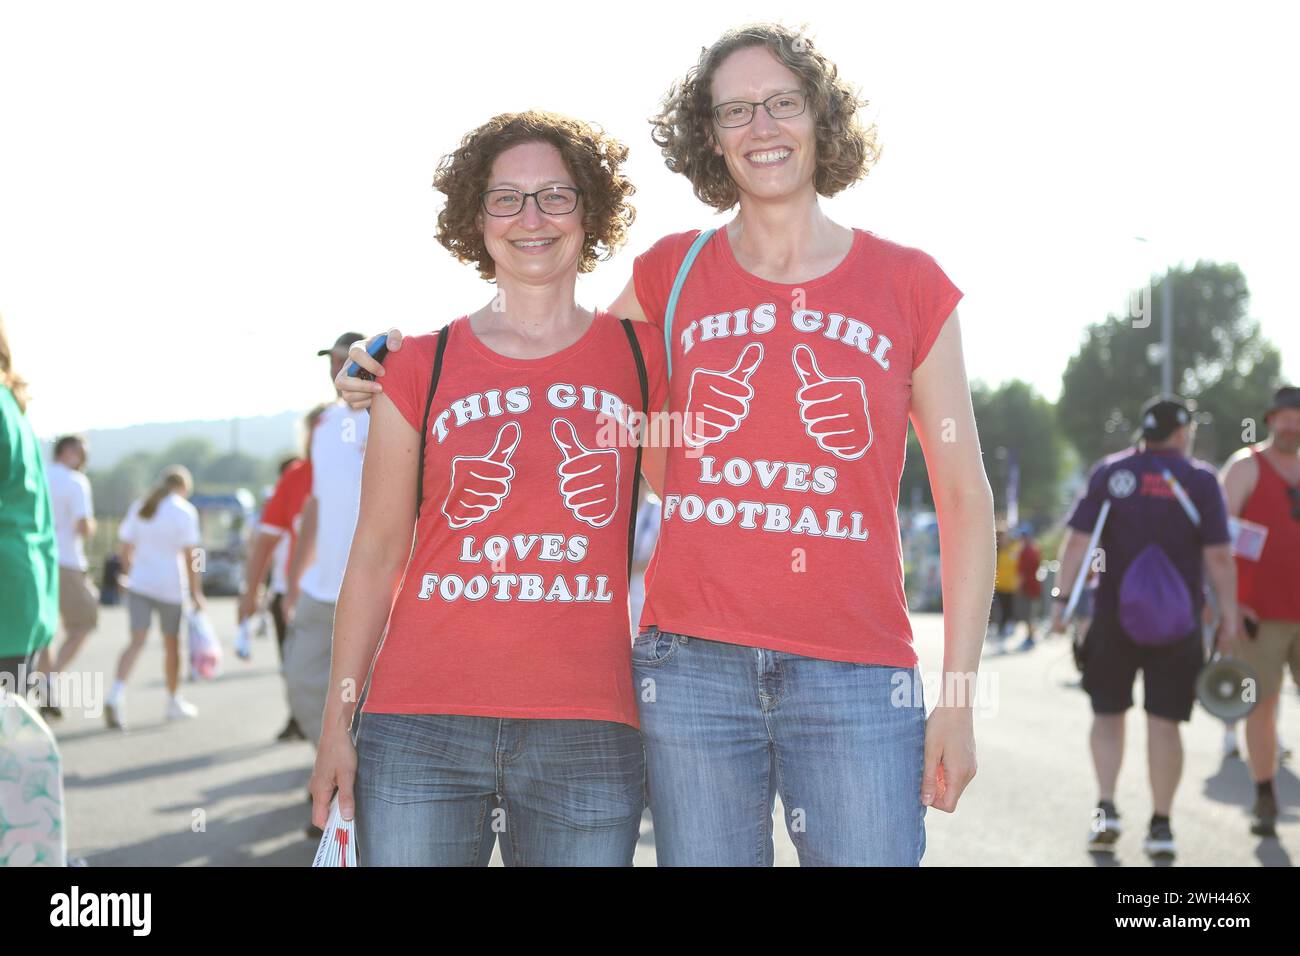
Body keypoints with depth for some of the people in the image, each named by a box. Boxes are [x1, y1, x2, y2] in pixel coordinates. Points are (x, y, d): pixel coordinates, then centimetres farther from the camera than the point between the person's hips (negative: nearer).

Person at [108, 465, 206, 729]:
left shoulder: (138, 507, 9)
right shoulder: (184, 511, -6)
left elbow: (126, 550, 10)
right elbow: (190, 557, -10)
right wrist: (196, 593, -6)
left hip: (139, 584, 3)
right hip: (171, 587, -3)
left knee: (137, 641, -2)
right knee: (171, 643, 11)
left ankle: (116, 695, -24)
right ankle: (174, 703, 25)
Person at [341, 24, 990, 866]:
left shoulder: (909, 285, 5)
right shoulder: (671, 274, 9)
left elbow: (965, 497, 7)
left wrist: (959, 695, 2)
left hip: (856, 679, -1)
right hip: (695, 666, 1)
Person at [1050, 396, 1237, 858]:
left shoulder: (1108, 473, 2)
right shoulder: (1199, 480, -1)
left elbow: (1077, 542, -3)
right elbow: (1218, 558, -6)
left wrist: (1061, 600, 0)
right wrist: (1229, 617, 0)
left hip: (1112, 617, 1)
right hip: (1176, 623, -1)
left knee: (1108, 713, 14)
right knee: (1164, 722, 4)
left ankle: (1106, 808, 0)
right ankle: (1161, 825, 5)